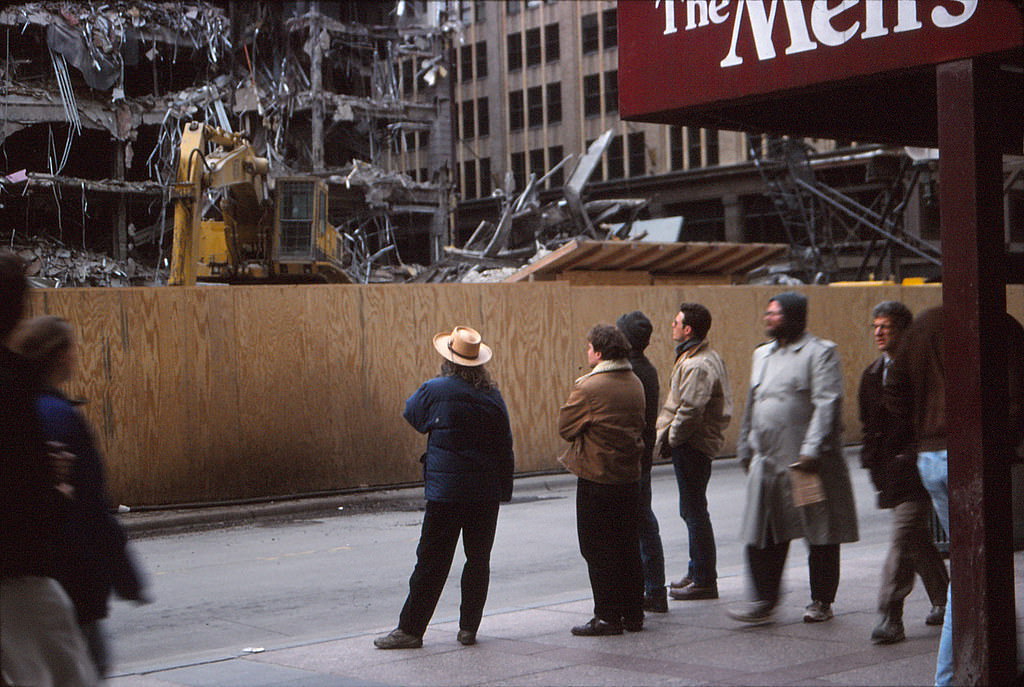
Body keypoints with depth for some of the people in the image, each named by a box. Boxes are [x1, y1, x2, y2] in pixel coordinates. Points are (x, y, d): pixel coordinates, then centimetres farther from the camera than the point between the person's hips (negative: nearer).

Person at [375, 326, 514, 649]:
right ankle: (469, 627, 14)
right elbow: (505, 447, 6)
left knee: (432, 561, 0)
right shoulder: (492, 396, 1)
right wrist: (504, 489, 13)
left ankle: (410, 629, 4)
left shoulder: (435, 390, -9)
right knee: (478, 558, 10)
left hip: (445, 490, -3)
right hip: (486, 492, 3)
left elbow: (412, 414, 11)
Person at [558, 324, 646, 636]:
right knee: (628, 547, 14)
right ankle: (633, 614, 19)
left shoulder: (589, 388, -18)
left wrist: (574, 397, 5)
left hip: (596, 480, -7)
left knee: (598, 550, 2)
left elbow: (565, 426, -10)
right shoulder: (635, 384, 6)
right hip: (630, 477, 7)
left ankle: (608, 616, 4)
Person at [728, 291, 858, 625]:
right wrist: (745, 448, 19)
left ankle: (821, 601, 17)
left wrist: (812, 450, -22)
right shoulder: (762, 354, 16)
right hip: (766, 460, 6)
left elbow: (826, 404, -15)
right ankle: (764, 600, 12)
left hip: (808, 462, -6)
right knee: (762, 535, 4)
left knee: (820, 535, 5)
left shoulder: (820, 352, -6)